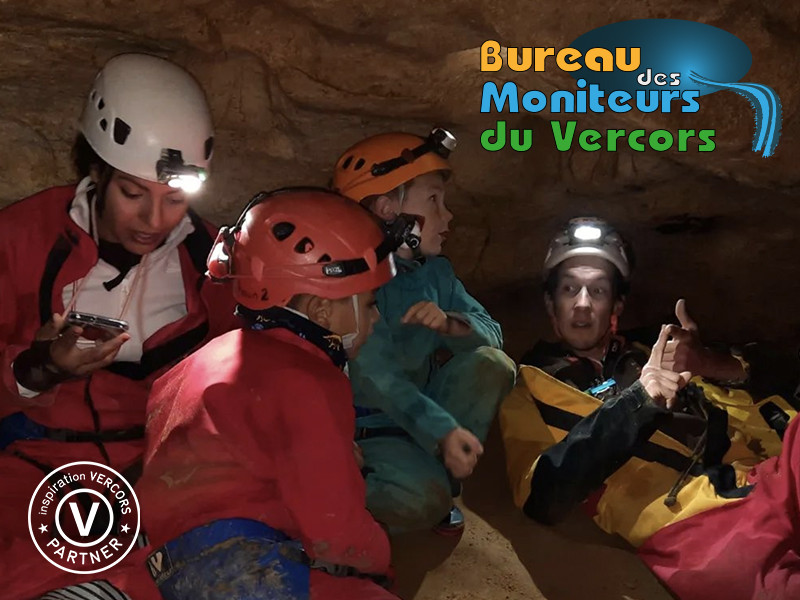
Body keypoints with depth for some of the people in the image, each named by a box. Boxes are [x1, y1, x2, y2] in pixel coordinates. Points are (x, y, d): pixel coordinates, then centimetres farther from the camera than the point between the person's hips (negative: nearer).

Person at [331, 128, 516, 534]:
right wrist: (442, 431, -40)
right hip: (367, 427, -7)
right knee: (422, 502, -31)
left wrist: (448, 323, -26)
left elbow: (491, 334, -4)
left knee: (491, 363, -13)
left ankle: (439, 484, -7)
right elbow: (375, 375, -30)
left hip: (421, 411, 7)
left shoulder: (435, 271, 4)